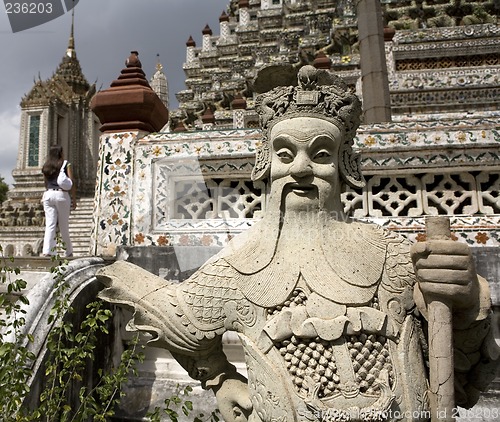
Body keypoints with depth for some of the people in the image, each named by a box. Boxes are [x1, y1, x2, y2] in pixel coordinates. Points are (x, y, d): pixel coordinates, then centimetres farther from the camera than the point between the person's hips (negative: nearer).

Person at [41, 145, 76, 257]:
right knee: (64, 226, 4)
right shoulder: (66, 164, 3)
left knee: (49, 225, 0)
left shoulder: (46, 167, 15)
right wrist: (74, 199, 0)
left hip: (48, 194, 3)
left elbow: (46, 184, 17)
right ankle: (69, 252, 13)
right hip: (62, 194, -3)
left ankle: (47, 251, -11)